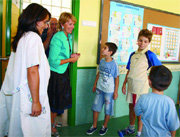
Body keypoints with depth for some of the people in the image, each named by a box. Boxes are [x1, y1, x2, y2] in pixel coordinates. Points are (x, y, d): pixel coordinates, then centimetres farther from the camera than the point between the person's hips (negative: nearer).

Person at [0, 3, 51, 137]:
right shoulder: (33, 37, -14)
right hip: (28, 96, -9)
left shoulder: (21, 37, 13)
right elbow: (32, 72, -20)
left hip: (17, 92, 9)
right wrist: (36, 101, -19)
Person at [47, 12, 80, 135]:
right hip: (56, 74, -8)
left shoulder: (69, 37, 8)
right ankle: (51, 126, 27)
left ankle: (53, 122, 37)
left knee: (62, 100, 17)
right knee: (55, 102, 5)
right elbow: (53, 61, -23)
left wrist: (72, 56, 1)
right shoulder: (57, 38, -19)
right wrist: (71, 59, -17)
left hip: (64, 72, 8)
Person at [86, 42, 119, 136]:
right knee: (96, 107, 12)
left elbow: (116, 78, -10)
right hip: (99, 89, 5)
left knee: (108, 110, 10)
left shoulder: (114, 64, -16)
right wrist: (95, 84, 15)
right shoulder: (102, 61, -1)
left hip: (109, 90, -5)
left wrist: (116, 91, -8)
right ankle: (94, 126, 29)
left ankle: (105, 126, 32)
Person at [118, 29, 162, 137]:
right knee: (131, 107, 18)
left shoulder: (149, 55, -10)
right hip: (131, 85, 6)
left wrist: (149, 77, -7)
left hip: (141, 87, -6)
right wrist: (124, 83, 11)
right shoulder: (133, 54, 7)